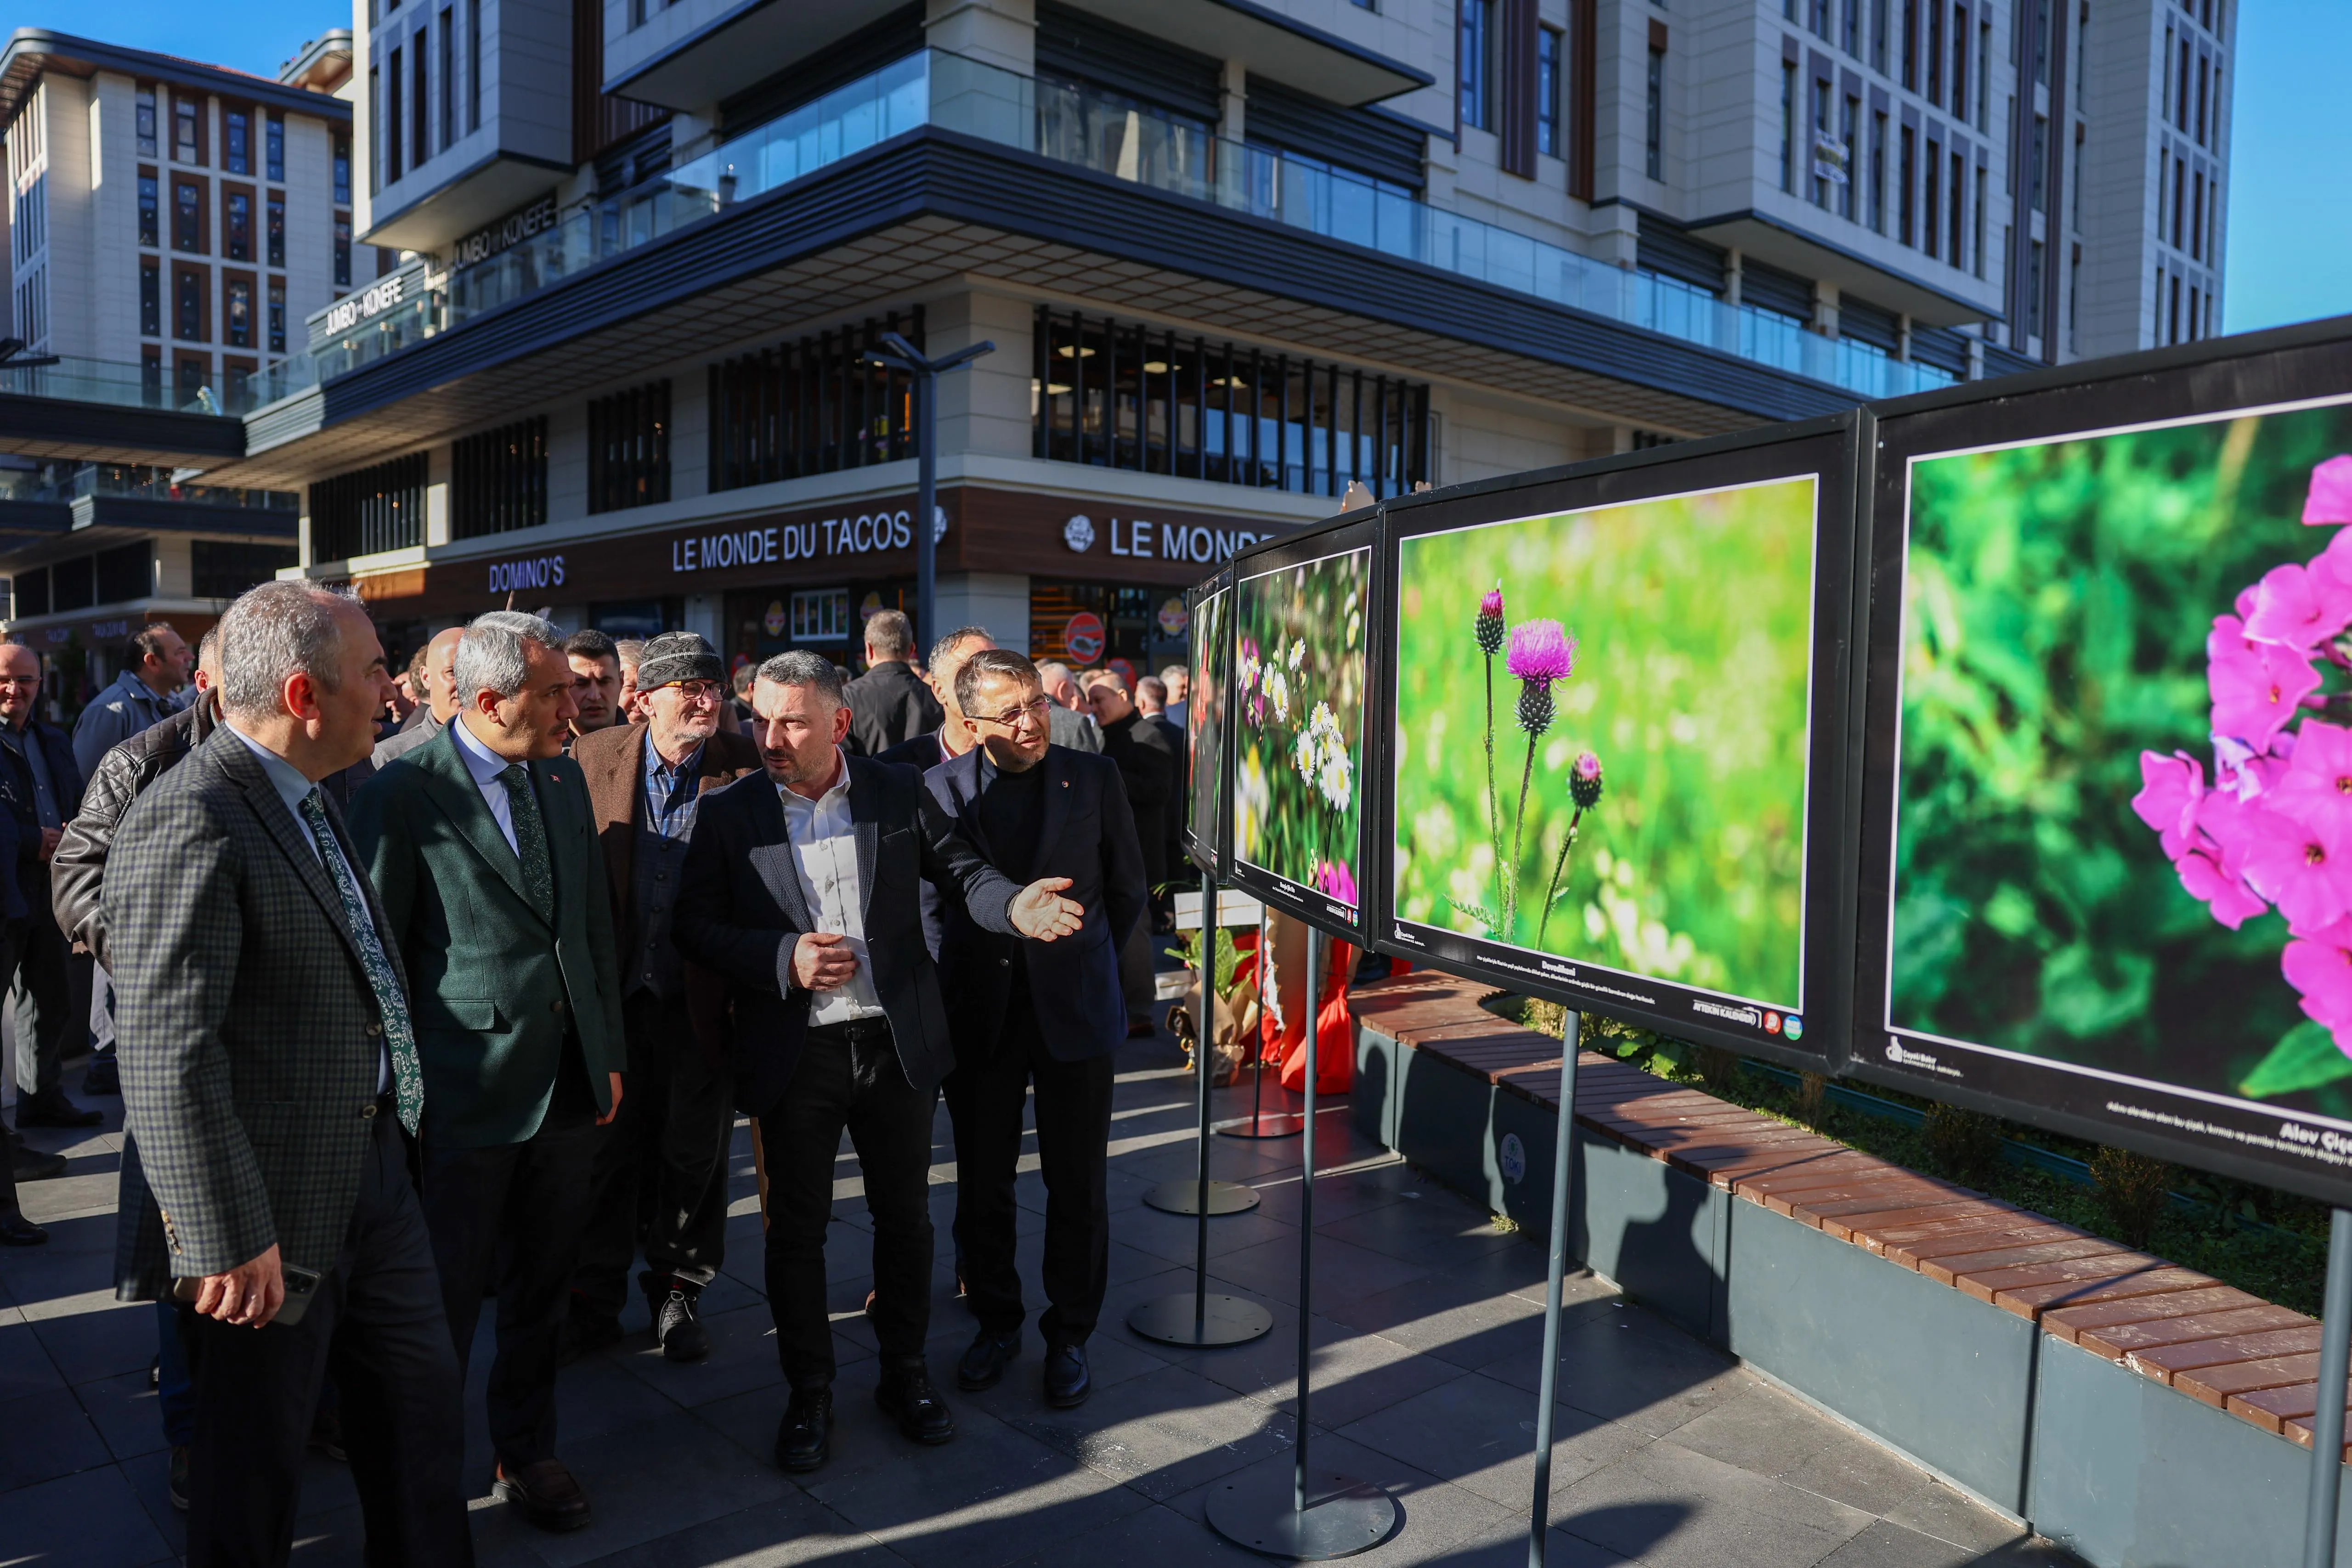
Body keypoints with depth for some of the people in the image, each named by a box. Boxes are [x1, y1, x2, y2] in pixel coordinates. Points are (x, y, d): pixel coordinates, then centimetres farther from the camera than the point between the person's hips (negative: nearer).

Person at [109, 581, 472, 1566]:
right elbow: (168, 1058, -25)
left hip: (373, 1170, 9)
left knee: (422, 1408, 19)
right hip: (277, 1208, -8)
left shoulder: (305, 798, 9)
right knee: (258, 1459, 13)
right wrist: (227, 1241, -24)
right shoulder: (190, 822, -22)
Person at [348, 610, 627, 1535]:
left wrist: (608, 1053, 11)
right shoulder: (404, 794, -13)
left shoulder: (564, 777, 6)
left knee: (542, 1292, 19)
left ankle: (526, 1451, 38)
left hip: (569, 1083, 6)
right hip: (467, 1095, -5)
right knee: (447, 1305, 9)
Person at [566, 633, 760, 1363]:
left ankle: (679, 1289, 33)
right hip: (614, 995, 1)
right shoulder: (593, 758, -3)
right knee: (608, 1148, 13)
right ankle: (594, 1299, 31)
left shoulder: (747, 768, -7)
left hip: (702, 1000, -1)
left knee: (695, 1153, 13)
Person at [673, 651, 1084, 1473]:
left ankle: (905, 1373, 33)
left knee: (905, 1215, 13)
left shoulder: (898, 793, 0)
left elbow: (960, 869, 0)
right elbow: (695, 926, -2)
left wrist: (1012, 905, -22)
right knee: (797, 1227, 10)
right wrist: (784, 958, -18)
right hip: (793, 1054, -1)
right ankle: (809, 1391, 29)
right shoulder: (728, 814, -2)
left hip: (897, 1040, 1)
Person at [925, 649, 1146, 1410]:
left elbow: (1128, 888, 9)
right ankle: (996, 1322, 31)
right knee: (981, 1184, 10)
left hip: (1074, 1008, 0)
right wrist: (1017, 910, -2)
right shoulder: (940, 789, -3)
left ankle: (1069, 1335, 25)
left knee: (1078, 1185, 7)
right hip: (980, 1012, 1)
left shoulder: (1095, 777, -2)